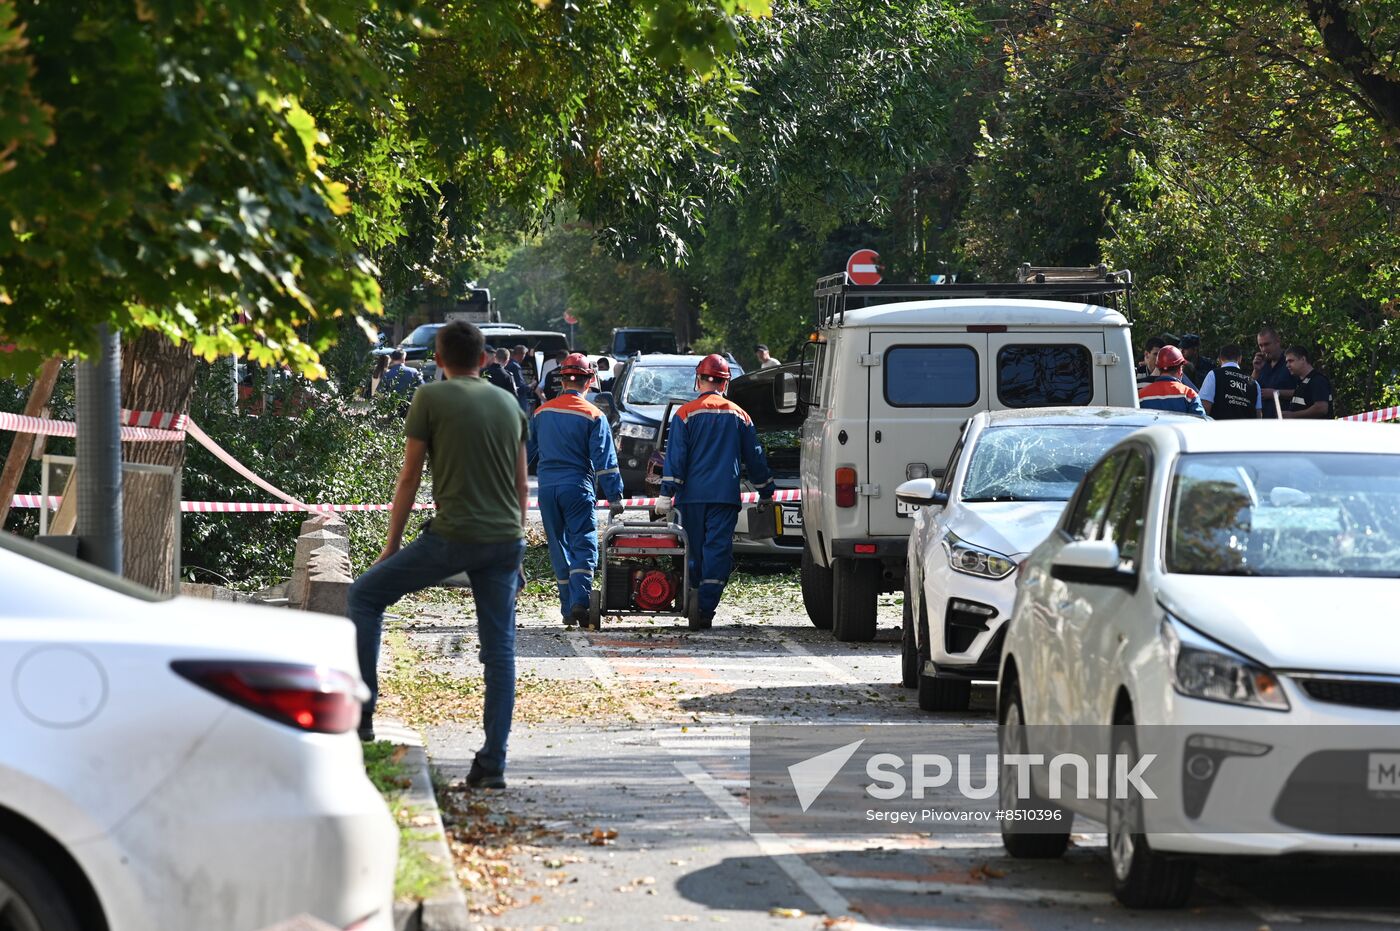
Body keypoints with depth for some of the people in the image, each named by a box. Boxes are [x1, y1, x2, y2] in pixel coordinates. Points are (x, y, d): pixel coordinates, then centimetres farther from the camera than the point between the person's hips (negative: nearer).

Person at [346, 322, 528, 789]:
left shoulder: (431, 398, -2)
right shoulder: (509, 404, 14)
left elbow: (409, 478, -1)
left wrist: (391, 545, 6)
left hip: (453, 535, -5)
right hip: (505, 540, 5)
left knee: (365, 595, 12)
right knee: (500, 648, 6)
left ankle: (361, 713, 8)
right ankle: (493, 763, 2)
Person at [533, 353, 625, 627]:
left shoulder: (542, 412, 7)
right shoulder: (593, 416, -4)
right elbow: (604, 460, -7)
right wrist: (615, 496, -5)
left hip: (547, 488, 4)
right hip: (577, 487, -3)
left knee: (559, 548, 10)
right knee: (583, 546, -3)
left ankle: (568, 608, 10)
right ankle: (579, 601, -21)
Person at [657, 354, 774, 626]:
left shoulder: (686, 413, 0)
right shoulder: (738, 416, 7)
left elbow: (675, 457, -7)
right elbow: (755, 458, 14)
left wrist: (666, 493, -8)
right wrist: (766, 493, 24)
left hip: (692, 495, 0)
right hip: (725, 496, 0)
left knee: (695, 552, 11)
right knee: (718, 551, -4)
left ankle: (694, 602, 18)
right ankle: (706, 609, -14)